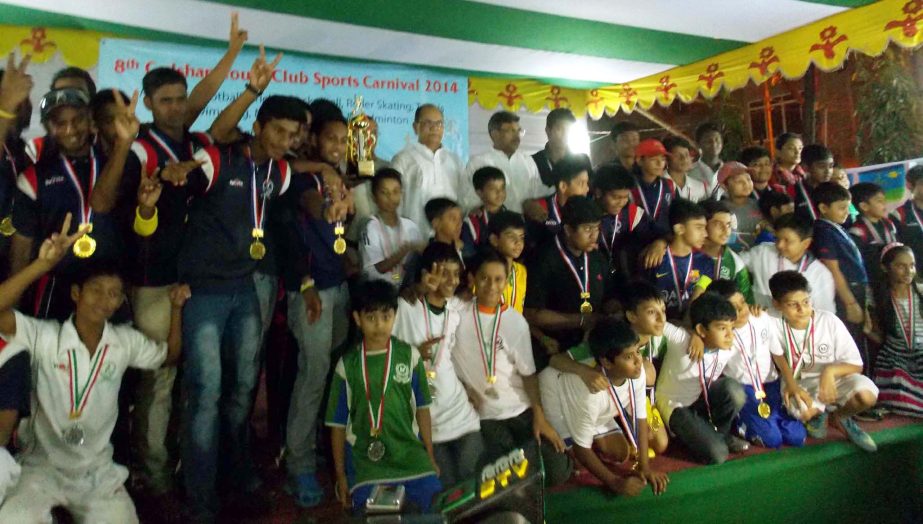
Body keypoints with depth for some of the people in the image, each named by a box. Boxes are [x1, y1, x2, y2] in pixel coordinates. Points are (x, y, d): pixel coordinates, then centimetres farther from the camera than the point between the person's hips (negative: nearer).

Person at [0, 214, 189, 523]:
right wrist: (44, 264, -38)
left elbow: (169, 356, 12)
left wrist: (176, 308, -2)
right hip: (43, 468, -4)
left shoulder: (126, 341, -2)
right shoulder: (45, 337, -12)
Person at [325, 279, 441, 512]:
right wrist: (340, 475, 6)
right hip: (365, 458, -1)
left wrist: (430, 457, 9)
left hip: (409, 452, 1)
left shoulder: (409, 356, -1)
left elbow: (422, 408, 7)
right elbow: (338, 423, 5)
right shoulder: (347, 365, -2)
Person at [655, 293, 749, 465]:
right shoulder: (680, 340, -29)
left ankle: (719, 433, -2)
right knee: (717, 454, -20)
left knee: (733, 388, -29)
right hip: (675, 405, -5)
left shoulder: (727, 350, -14)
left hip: (702, 399, 5)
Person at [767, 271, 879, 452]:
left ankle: (839, 417, 7)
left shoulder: (829, 321, -14)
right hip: (798, 383, -1)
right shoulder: (775, 324, -15)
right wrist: (791, 384, -27)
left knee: (866, 395, -30)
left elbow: (856, 365, -10)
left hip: (833, 378, 1)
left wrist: (831, 370, -30)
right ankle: (817, 414, 8)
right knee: (803, 411, -34)